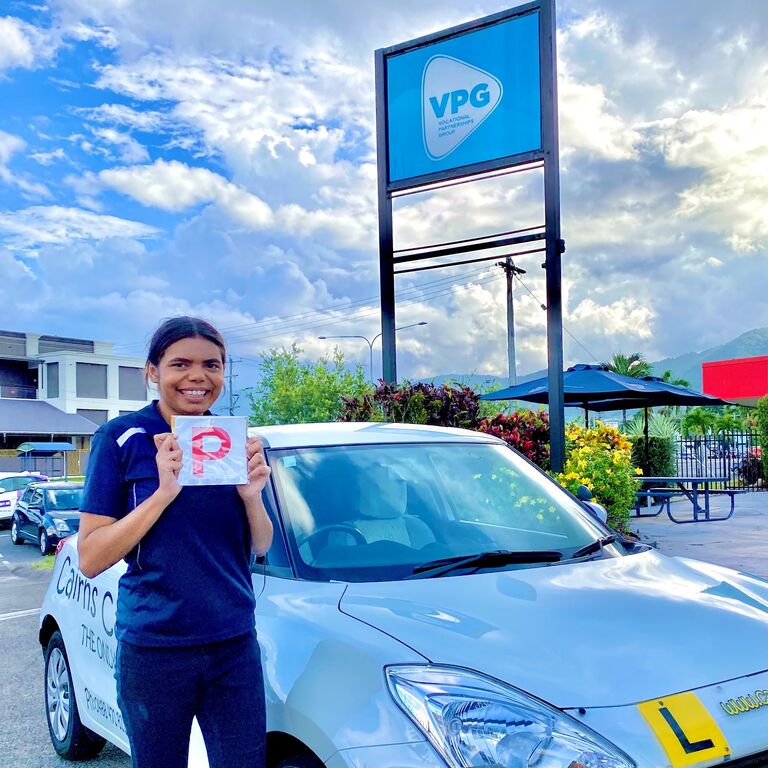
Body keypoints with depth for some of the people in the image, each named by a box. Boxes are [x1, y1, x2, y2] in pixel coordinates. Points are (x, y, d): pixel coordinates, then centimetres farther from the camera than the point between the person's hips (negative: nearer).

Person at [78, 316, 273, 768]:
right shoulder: (123, 438, -8)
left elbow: (261, 547, 8)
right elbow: (89, 560, -11)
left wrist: (252, 495, -12)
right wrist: (164, 492, -22)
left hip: (236, 645, 3)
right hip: (154, 650, -3)